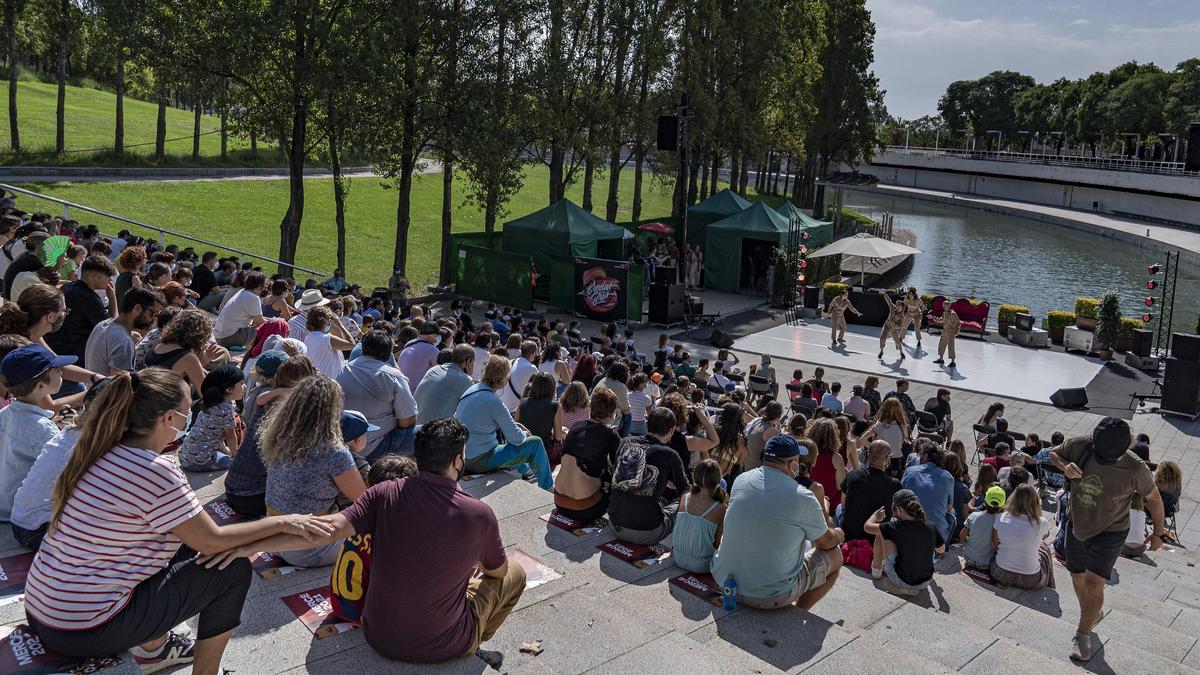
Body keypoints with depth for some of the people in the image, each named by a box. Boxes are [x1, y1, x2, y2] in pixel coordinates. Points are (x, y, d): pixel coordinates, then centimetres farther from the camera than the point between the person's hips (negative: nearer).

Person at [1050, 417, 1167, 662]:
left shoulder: (1135, 469, -26)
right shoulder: (1080, 446, -22)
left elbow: (1153, 498, -6)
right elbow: (1054, 453, 0)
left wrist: (1158, 533, 6)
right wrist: (1064, 466, -23)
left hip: (1110, 532, -4)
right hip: (1077, 525, 4)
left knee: (1094, 582, -13)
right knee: (1078, 578, 18)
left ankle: (1083, 634, 7)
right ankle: (1091, 614, 48)